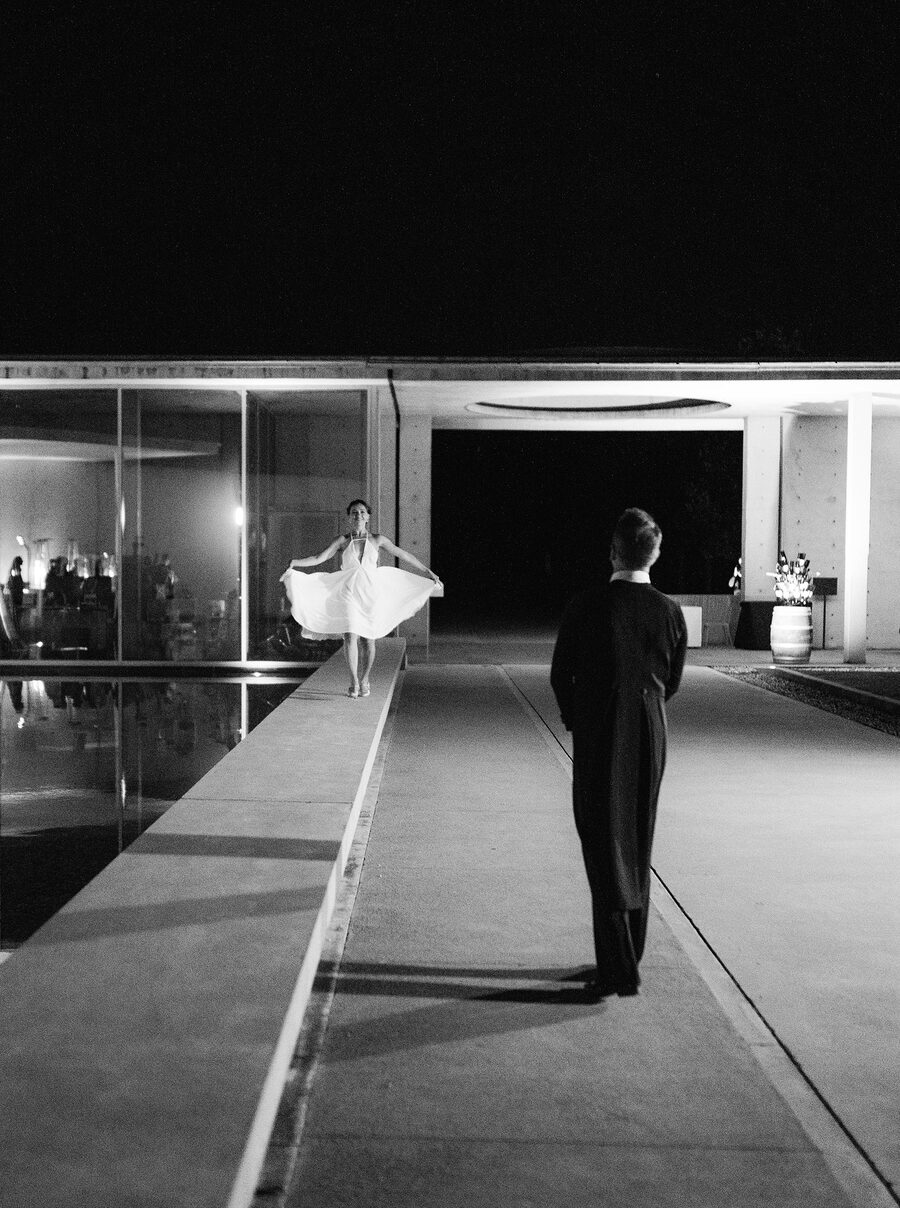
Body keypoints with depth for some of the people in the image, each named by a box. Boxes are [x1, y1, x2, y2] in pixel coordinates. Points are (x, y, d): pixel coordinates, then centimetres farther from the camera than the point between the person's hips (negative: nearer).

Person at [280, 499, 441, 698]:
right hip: (349, 592, -1)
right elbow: (319, 558, -2)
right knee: (350, 636, -11)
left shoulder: (377, 539, 5)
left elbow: (403, 555, 12)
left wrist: (427, 571, 15)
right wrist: (295, 562, -16)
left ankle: (364, 681, 17)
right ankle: (354, 682, -2)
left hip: (371, 593, 1)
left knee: (368, 638, 2)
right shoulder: (342, 540, 4)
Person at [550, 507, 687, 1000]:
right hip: (649, 737, 4)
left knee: (604, 847, 2)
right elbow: (672, 684, 7)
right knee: (636, 848, 15)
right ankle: (622, 960, 24)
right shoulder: (670, 612, -2)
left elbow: (560, 676, -2)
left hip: (597, 738, -3)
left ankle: (620, 969, -2)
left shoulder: (585, 605, -11)